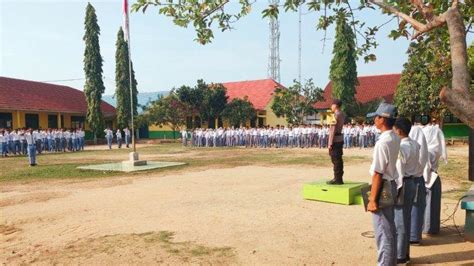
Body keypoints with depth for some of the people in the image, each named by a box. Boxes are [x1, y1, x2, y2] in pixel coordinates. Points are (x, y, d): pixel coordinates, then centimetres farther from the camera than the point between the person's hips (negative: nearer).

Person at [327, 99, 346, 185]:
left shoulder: (335, 115, -16)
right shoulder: (342, 114, 12)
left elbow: (333, 130, -19)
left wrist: (330, 143, -18)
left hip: (335, 139, -9)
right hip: (340, 139, 9)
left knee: (335, 160, -5)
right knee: (339, 159, 13)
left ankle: (337, 179, -1)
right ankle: (339, 178, 19)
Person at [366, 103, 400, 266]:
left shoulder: (382, 142, -23)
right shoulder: (395, 139, 4)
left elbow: (378, 174, -23)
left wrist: (372, 199, -18)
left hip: (383, 187, -9)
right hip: (391, 185, 9)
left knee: (383, 232, 2)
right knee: (390, 229, 21)